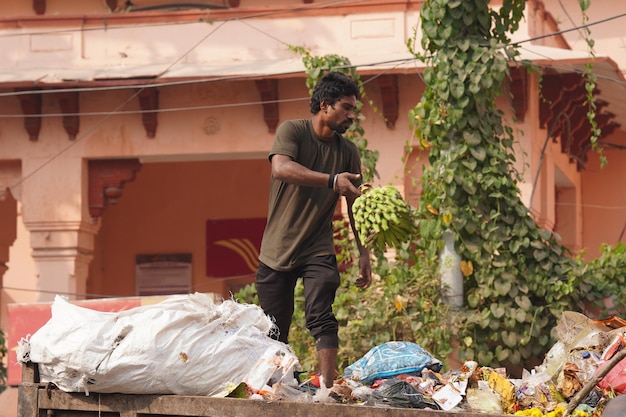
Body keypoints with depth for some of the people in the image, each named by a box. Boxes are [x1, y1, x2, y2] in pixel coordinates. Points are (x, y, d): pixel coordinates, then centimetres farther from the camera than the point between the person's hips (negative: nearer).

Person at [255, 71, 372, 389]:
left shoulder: (348, 151, 7)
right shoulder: (292, 131, -6)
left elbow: (355, 206, 13)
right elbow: (281, 168, -27)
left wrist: (364, 254, 5)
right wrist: (332, 180, -36)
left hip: (318, 251, 2)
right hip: (277, 251, -2)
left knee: (321, 318, -18)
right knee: (273, 332, 2)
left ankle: (328, 388, -23)